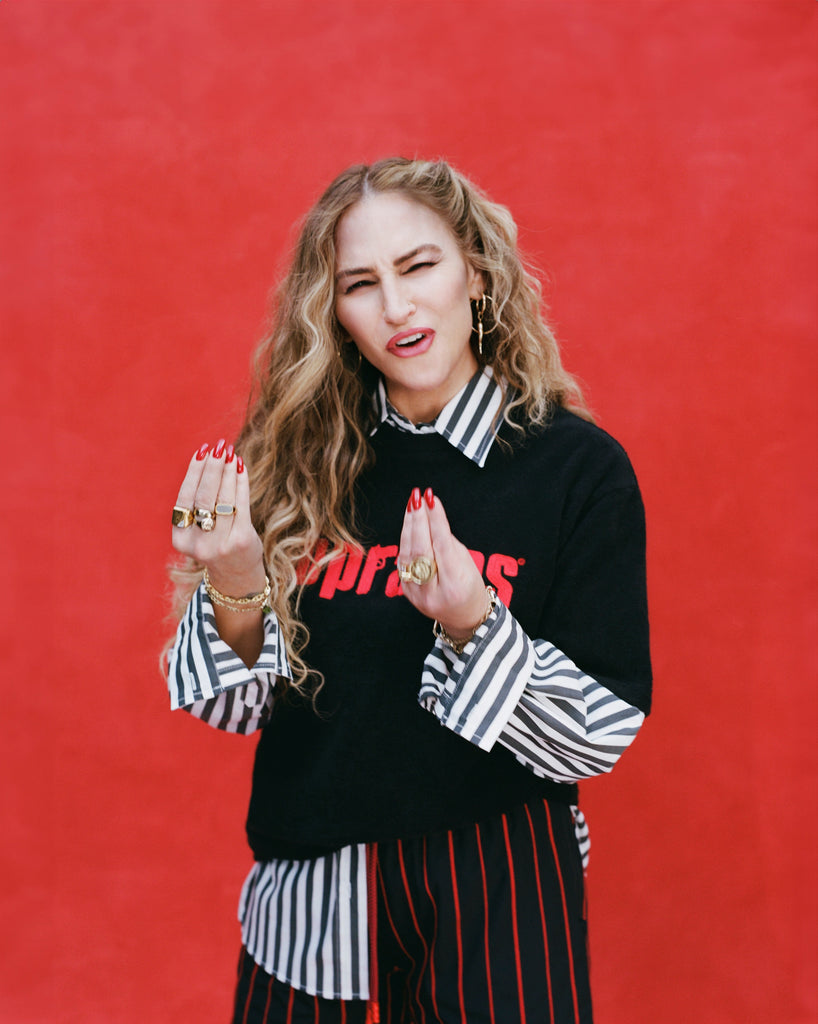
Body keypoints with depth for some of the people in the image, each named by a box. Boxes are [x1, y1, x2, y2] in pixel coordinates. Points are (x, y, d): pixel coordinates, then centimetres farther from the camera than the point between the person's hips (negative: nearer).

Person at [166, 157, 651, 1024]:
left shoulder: (579, 466, -11)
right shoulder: (300, 457, -4)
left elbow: (604, 735, -11)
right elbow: (239, 709, 0)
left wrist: (473, 627, -27)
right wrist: (234, 596, -20)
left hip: (496, 891, -2)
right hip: (309, 891, 3)